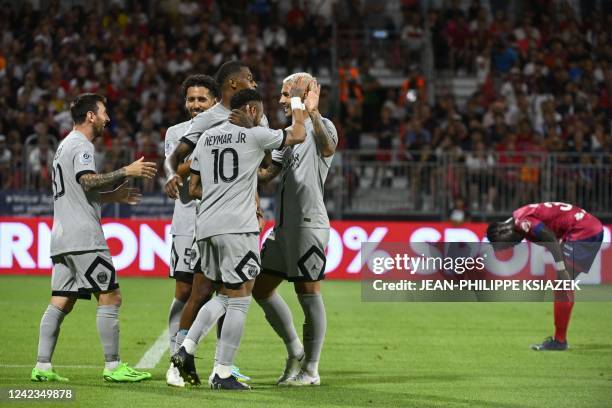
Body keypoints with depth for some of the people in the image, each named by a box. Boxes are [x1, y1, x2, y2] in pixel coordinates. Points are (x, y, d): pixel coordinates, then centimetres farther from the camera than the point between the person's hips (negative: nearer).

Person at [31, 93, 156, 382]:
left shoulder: (65, 146, 25)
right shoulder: (81, 145, -6)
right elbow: (88, 181, -22)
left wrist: (113, 196, 29)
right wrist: (126, 172, -22)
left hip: (62, 237, 10)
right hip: (84, 237, -10)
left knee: (60, 303, 6)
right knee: (110, 298, -7)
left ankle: (42, 367, 0)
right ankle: (113, 366, -8)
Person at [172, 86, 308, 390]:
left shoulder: (206, 138, 16)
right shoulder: (255, 135, -1)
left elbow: (194, 189, 18)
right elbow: (298, 135, 12)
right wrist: (298, 100, 25)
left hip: (206, 227, 7)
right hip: (238, 227, -7)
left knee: (223, 295, 20)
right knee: (239, 300, -1)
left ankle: (186, 349, 4)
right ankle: (223, 374, -3)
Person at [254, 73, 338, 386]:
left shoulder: (321, 126, -7)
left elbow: (328, 149, -31)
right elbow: (268, 173, 21)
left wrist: (312, 114, -43)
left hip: (309, 223, -9)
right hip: (283, 226, 9)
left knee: (308, 293, -5)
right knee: (261, 288, 10)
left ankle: (310, 369, 3)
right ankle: (295, 352, 21)